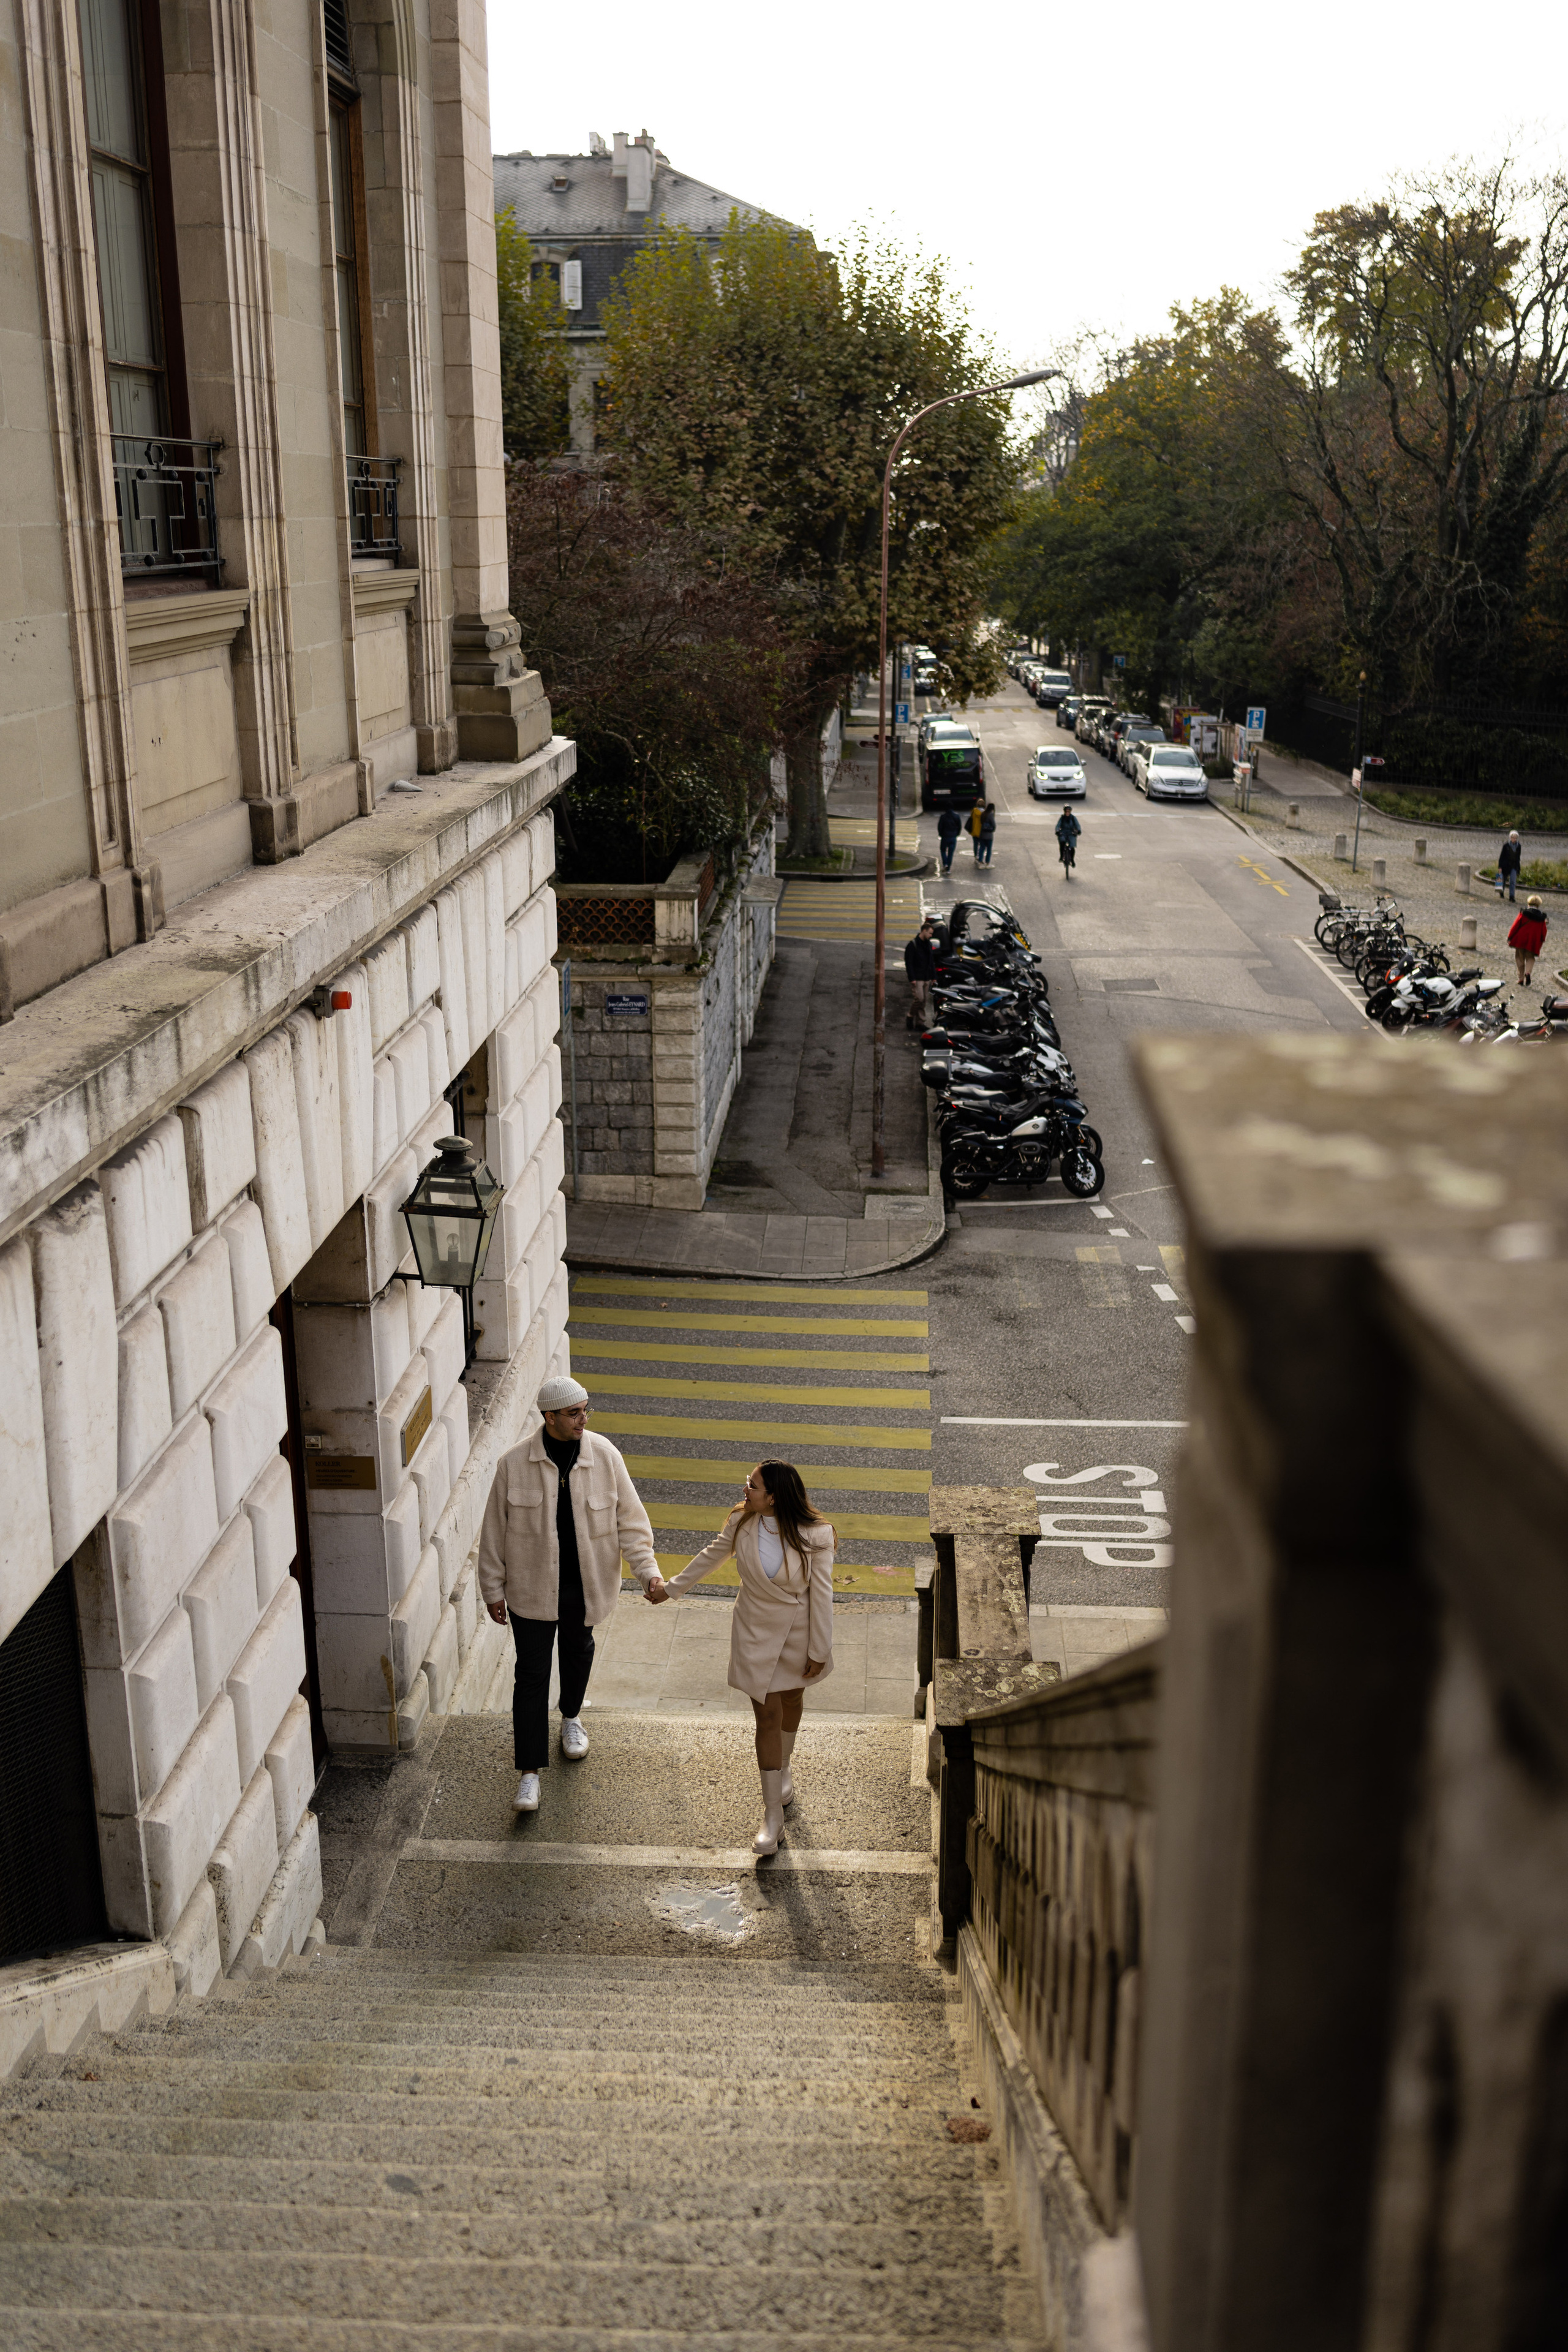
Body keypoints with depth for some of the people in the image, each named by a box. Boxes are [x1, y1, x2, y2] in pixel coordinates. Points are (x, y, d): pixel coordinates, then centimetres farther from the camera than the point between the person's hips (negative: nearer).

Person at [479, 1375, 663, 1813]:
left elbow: (630, 1519, -5)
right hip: (532, 1587, -2)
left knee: (578, 1653, 24)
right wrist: (493, 1588, -2)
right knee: (531, 1673, -1)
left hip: (586, 1584, 2)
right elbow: (495, 1530, -6)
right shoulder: (514, 1464, -15)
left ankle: (571, 1717, 53)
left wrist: (648, 1570, -14)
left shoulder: (604, 1456, -12)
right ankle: (530, 1773, 6)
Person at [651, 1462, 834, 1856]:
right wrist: (670, 1588, 14)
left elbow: (821, 1594, -15)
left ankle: (784, 1766, 52)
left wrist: (819, 1650, -9)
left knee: (791, 1699, 22)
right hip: (756, 1632, 1)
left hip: (799, 1633, -1)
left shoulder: (814, 1536, -23)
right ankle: (773, 1816, 7)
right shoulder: (741, 1522, -14)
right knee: (767, 1715, 1)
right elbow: (711, 1557, 5)